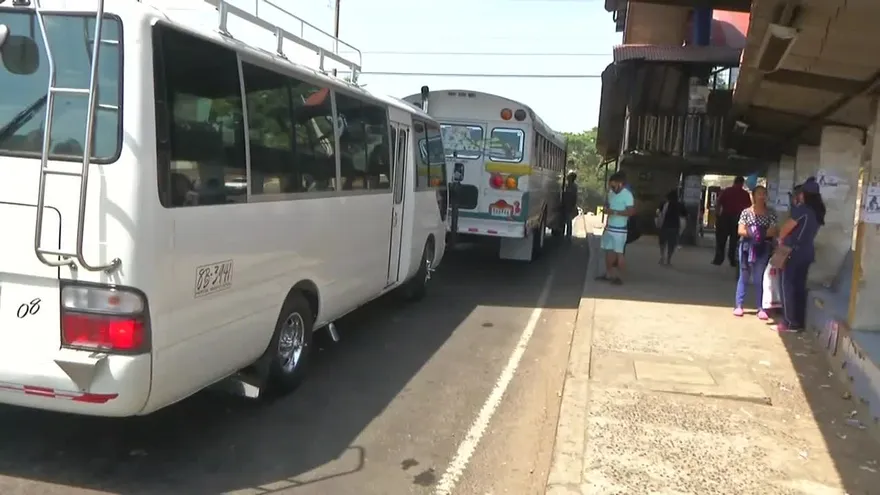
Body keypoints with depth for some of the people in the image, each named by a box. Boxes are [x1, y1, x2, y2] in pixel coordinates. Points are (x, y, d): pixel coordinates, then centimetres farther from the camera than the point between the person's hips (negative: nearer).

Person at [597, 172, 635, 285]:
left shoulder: (627, 195, -13)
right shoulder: (611, 193, 10)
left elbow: (631, 211, -20)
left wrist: (614, 212, -24)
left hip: (619, 229, -7)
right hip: (609, 227, 8)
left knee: (619, 253, -3)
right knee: (608, 251, 11)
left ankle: (618, 276, 3)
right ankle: (608, 274, 20)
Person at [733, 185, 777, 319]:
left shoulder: (771, 213, 4)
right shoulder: (746, 212, 2)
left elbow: (775, 231, -2)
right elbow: (740, 230, -4)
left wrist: (762, 234, -18)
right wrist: (752, 233, -19)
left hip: (763, 249, 0)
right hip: (747, 247, 0)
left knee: (760, 278, 1)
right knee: (744, 277, 6)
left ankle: (761, 308, 5)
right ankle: (738, 305, 11)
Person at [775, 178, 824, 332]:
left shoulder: (802, 209, -16)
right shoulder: (817, 211, 9)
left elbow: (786, 228, -11)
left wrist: (781, 240, 10)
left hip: (795, 252, -8)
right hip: (807, 252, 8)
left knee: (788, 286, -2)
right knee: (799, 287, 12)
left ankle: (790, 323, -1)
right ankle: (799, 322, 15)